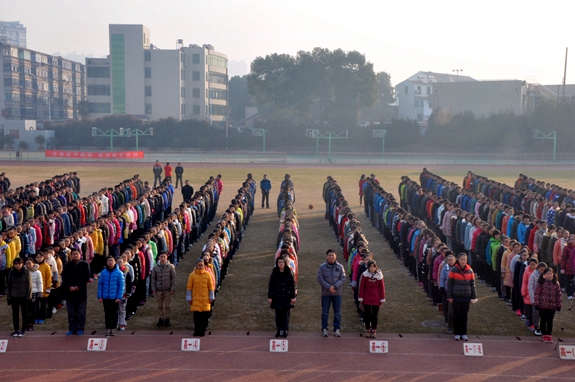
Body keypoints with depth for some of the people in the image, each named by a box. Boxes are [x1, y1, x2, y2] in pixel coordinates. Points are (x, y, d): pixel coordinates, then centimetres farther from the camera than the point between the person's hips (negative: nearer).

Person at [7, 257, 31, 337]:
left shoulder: (26, 272, -7)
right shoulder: (11, 273, 1)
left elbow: (29, 285, -6)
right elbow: (9, 285, 5)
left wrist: (28, 296, -10)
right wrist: (8, 297, 2)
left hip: (23, 296, -2)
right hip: (14, 296, 2)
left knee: (24, 313, 6)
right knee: (15, 313, 8)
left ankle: (23, 330, 15)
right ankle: (16, 330, 17)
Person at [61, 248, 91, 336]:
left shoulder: (85, 265, 3)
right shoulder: (67, 265, 9)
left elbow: (86, 277, -4)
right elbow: (64, 278, 2)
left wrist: (78, 286, -13)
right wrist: (70, 286, -13)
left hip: (81, 292, -2)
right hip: (70, 292, 2)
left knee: (81, 313, 1)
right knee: (71, 313, 6)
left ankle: (80, 329, 7)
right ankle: (72, 329, 12)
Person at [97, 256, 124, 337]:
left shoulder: (119, 273, -7)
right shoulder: (103, 272, -2)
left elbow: (121, 285, -7)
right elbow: (100, 284, 1)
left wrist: (119, 297, -12)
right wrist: (100, 296, -4)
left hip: (115, 298, -1)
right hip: (105, 297, 2)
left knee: (114, 313, 10)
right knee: (107, 313, 11)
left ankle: (114, 328, 21)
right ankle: (108, 328, 21)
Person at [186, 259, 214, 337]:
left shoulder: (207, 274, 2)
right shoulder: (192, 275, -2)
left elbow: (210, 286, 7)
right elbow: (189, 287, 0)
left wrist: (211, 297, 5)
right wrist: (189, 298, -2)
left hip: (205, 299, 1)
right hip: (196, 299, -1)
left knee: (205, 315, 2)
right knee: (196, 315, -3)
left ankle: (203, 330, 16)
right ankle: (197, 331, 11)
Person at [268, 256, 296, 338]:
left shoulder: (289, 273, 1)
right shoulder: (274, 273, 2)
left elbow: (293, 285, 3)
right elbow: (271, 285, 5)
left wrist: (293, 297, 0)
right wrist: (270, 297, 0)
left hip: (286, 296, -1)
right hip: (277, 297, 1)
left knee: (285, 314, 0)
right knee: (278, 314, 3)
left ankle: (285, 330, 9)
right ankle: (279, 330, 10)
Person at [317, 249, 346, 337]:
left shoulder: (340, 267, 1)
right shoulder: (322, 267, -2)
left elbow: (343, 278, -3)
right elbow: (320, 279, -7)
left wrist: (335, 286, -17)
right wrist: (329, 287, -17)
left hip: (337, 293, 1)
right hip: (325, 293, -1)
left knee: (337, 312, 5)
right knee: (325, 312, 4)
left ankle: (337, 328, 13)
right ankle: (324, 328, 12)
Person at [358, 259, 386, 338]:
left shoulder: (379, 275, -3)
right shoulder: (365, 275, -4)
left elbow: (382, 288, 1)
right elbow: (361, 287, -1)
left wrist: (382, 299, -1)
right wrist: (361, 299, -2)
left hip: (376, 299, 0)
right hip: (367, 298, 0)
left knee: (374, 315, 7)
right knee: (367, 314, 6)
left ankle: (374, 331, 15)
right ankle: (367, 330, 16)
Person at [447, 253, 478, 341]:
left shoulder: (470, 271, 3)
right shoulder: (453, 270, -4)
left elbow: (472, 284, 8)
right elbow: (449, 284, -2)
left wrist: (474, 297, 5)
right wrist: (449, 296, -4)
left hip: (466, 297, 2)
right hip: (456, 297, -2)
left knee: (464, 315, 8)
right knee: (457, 315, 5)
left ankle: (463, 333, 16)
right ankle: (457, 333, 13)